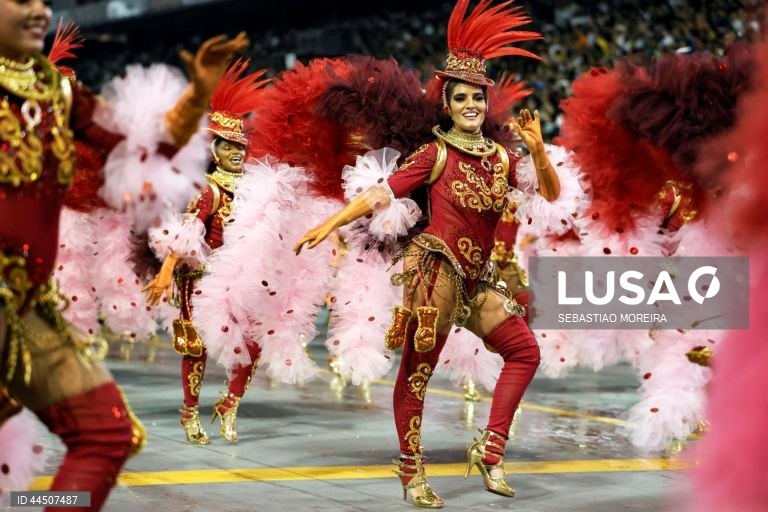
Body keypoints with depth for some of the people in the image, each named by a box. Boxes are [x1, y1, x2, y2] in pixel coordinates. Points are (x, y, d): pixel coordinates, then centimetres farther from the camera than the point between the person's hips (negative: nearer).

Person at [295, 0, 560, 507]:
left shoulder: (502, 157, 11)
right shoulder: (436, 154, -3)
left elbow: (551, 193, 8)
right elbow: (382, 193, -8)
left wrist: (537, 148, -8)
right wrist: (329, 224, -17)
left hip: (473, 280, 7)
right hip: (436, 272, -7)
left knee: (525, 351, 5)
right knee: (417, 371, -5)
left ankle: (491, 448, 7)